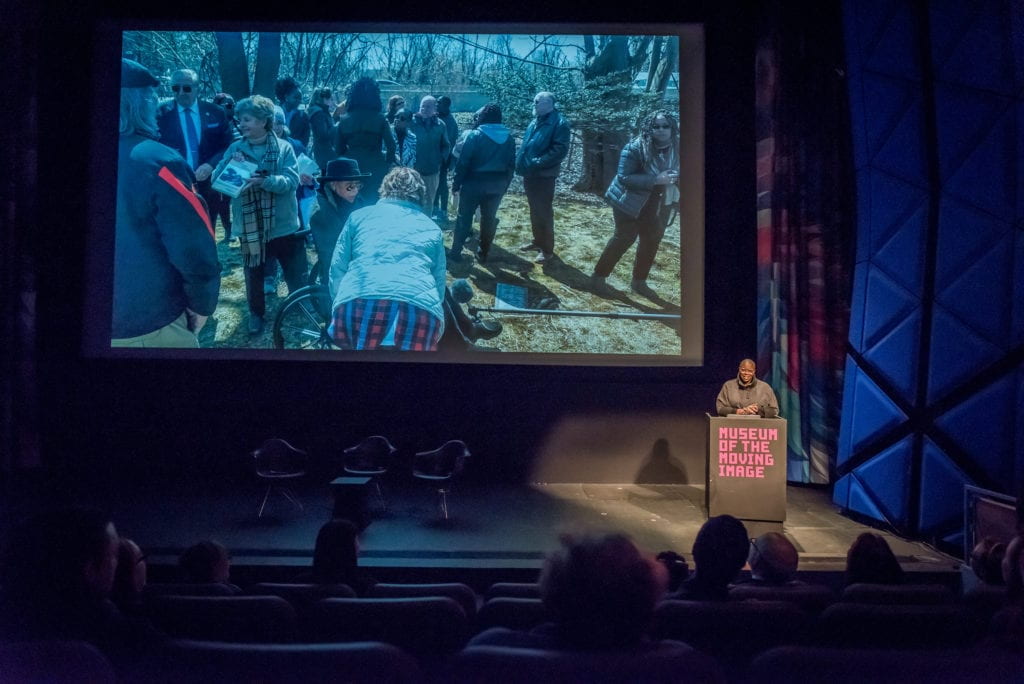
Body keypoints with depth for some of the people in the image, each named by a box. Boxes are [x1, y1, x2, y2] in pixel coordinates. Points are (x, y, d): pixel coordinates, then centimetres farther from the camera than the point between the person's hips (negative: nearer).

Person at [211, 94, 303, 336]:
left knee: (296, 274, 11)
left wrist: (264, 181, -32)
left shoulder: (283, 148, -6)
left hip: (283, 224, -1)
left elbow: (292, 181, -17)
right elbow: (217, 180, -6)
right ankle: (256, 313, 34)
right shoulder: (235, 148, 0)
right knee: (253, 274, 14)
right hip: (250, 225, 2)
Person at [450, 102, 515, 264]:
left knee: (464, 217, 7)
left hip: (475, 183, -4)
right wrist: (505, 185, 13)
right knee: (489, 218, 14)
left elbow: (463, 162, -12)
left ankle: (456, 252, 11)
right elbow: (511, 165, 5)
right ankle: (483, 253, 21)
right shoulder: (508, 138, 2)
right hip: (497, 184, 4)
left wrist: (456, 184, -6)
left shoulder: (475, 135, -11)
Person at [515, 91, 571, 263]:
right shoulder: (536, 121, 12)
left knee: (544, 212, -1)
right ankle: (538, 241, 32)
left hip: (544, 176, -8)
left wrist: (538, 162, -25)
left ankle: (547, 249, 8)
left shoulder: (559, 123, -13)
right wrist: (522, 162, 4)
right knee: (534, 210, 18)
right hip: (530, 174, 8)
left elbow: (560, 150, -21)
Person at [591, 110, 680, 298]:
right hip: (631, 202, -6)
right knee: (624, 238, -1)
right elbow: (624, 178, -27)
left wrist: (675, 178, -16)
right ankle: (599, 275, 14)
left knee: (652, 241, 11)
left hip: (657, 205, 6)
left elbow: (677, 173, 10)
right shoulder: (635, 148, -22)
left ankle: (639, 281, 27)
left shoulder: (676, 148, -5)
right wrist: (655, 179, -34)